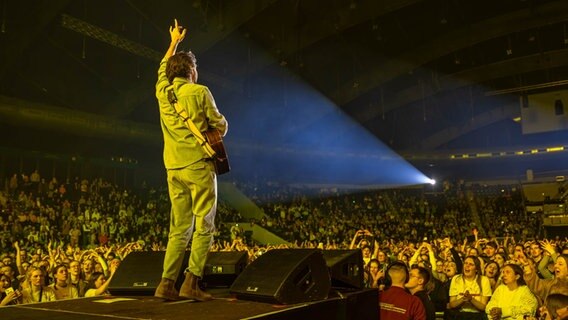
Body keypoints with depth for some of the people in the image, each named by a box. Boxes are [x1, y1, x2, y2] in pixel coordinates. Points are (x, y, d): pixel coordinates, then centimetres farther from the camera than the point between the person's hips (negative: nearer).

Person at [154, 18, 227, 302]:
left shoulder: (163, 92, 12)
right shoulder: (199, 92, -4)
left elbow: (163, 68, 33)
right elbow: (221, 125, 0)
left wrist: (174, 42, 44)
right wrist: (212, 134, 22)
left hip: (174, 169, 6)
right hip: (199, 165, -6)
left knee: (178, 230, 9)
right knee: (203, 227, -3)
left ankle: (167, 284, 6)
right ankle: (191, 283, -8)